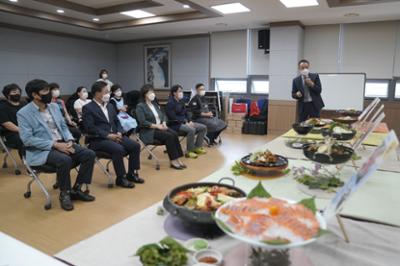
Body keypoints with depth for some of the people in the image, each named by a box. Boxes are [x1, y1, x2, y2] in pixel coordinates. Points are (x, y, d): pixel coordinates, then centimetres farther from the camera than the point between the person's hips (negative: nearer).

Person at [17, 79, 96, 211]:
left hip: (62, 143, 6)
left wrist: (69, 140, -8)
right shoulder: (23, 113, -8)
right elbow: (27, 139, -16)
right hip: (41, 150, -6)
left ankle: (76, 189, -1)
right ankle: (64, 193, -10)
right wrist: (54, 144, -22)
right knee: (65, 160, -36)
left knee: (89, 154, -14)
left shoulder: (54, 107, 11)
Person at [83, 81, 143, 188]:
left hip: (115, 136, 7)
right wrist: (108, 135, -21)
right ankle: (121, 178, -16)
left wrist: (119, 133, -2)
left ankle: (131, 173, 1)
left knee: (135, 145, -11)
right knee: (119, 149, -33)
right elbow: (90, 128, -15)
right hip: (99, 139, -7)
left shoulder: (110, 106, 19)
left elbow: (117, 121, 20)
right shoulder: (88, 108, -5)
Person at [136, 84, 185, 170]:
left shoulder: (155, 104, 18)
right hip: (148, 131, -7)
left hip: (160, 127, 7)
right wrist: (157, 126, -20)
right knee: (169, 136, -28)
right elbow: (142, 122, -16)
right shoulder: (140, 106, -5)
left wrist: (164, 123, -5)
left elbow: (163, 115, 17)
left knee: (174, 134, -21)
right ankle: (173, 161, -22)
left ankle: (177, 159, -21)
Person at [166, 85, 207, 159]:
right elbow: (173, 117, -19)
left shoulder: (181, 101, 12)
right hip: (175, 125, -8)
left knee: (203, 127, -3)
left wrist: (190, 121, -3)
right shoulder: (170, 103, -11)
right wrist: (185, 122, -22)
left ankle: (197, 147, 4)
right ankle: (189, 151, -20)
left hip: (185, 122, 9)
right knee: (191, 130, -35)